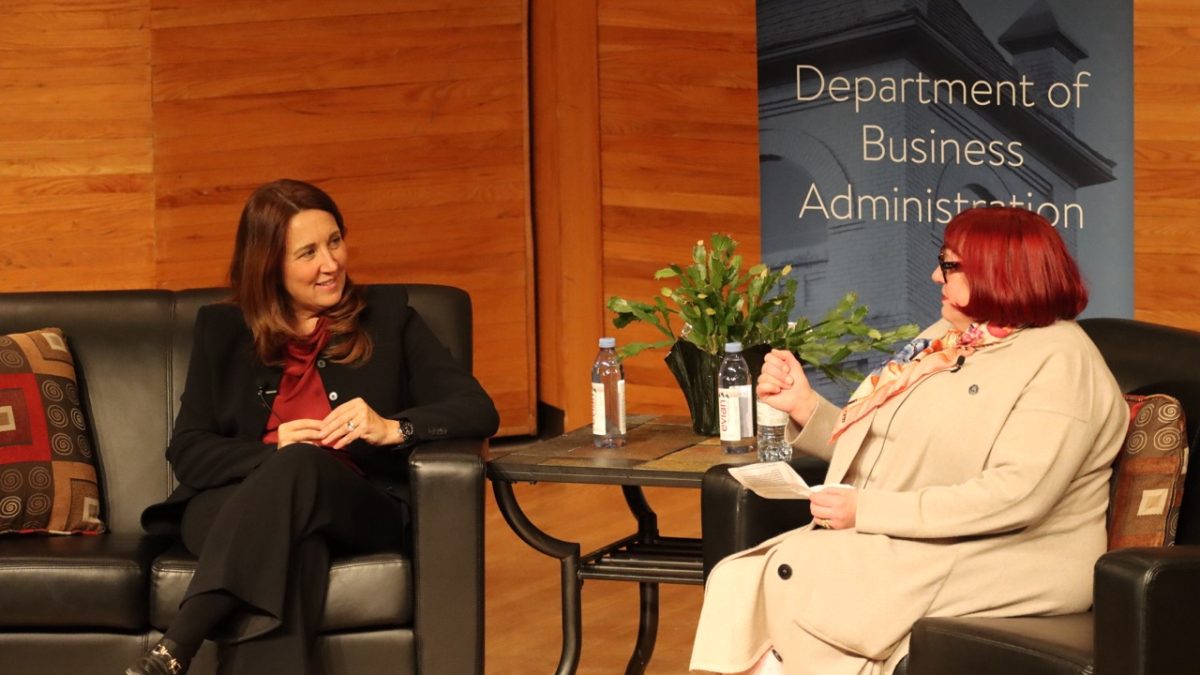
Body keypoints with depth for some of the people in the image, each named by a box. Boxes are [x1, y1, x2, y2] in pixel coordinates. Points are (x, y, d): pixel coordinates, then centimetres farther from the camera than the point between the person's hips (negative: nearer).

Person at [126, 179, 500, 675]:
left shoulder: (388, 318, 16)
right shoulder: (222, 330, 17)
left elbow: (479, 411, 7)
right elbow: (186, 452, 9)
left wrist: (393, 429, -14)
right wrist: (272, 452, -12)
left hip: (359, 508, 0)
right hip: (236, 503, 0)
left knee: (301, 464, -36)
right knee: (288, 542, -38)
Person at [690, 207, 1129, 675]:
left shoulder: (1060, 363, -10)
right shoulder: (947, 337, 17)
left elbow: (1015, 495, -22)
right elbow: (874, 448, 21)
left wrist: (868, 510, -20)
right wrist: (804, 405, 4)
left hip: (1003, 568, -8)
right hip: (896, 543, 8)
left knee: (800, 572, -24)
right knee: (737, 580, -14)